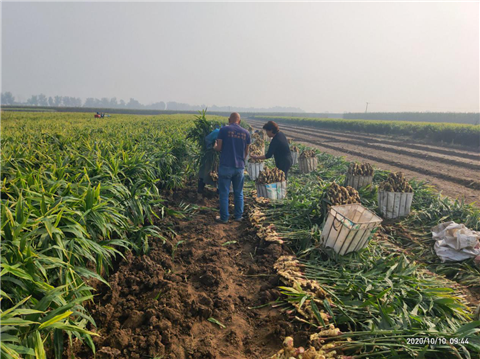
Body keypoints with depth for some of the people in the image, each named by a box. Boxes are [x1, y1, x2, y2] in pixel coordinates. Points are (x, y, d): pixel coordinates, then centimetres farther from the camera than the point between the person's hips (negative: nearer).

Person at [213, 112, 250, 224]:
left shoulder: (224, 130, -4)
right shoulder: (246, 133, 6)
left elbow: (219, 148, -7)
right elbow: (246, 152, 11)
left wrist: (215, 146, 15)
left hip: (226, 166, -3)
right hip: (240, 167, 3)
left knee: (224, 193, 5)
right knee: (239, 193, 15)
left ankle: (224, 218, 10)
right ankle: (238, 216, 22)